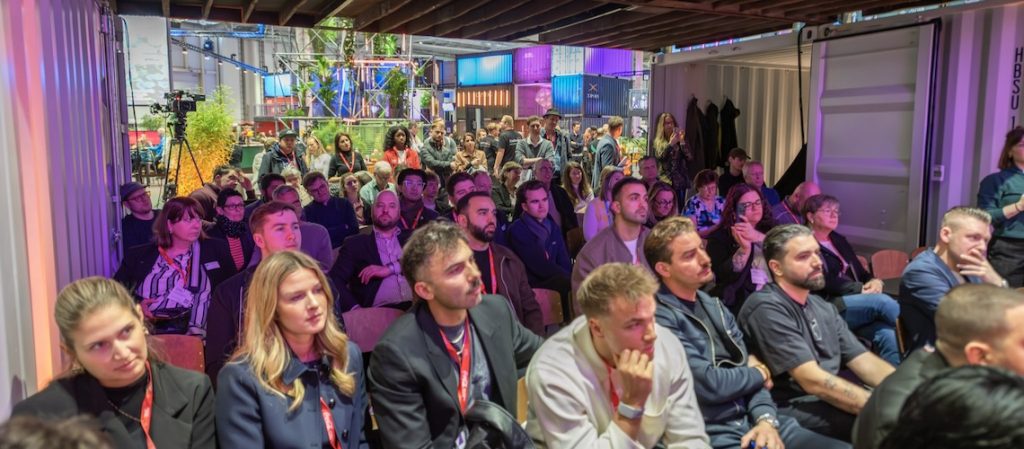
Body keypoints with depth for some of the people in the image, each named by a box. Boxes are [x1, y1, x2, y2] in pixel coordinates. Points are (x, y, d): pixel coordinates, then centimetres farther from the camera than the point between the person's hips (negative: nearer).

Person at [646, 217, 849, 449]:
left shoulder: (715, 306, 14)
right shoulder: (660, 319, -15)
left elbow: (746, 364, 10)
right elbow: (709, 385, -18)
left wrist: (766, 419, -8)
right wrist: (757, 374, 2)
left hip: (754, 421, 8)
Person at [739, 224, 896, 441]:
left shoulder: (822, 307, 13)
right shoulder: (767, 309, -15)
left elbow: (864, 362, 9)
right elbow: (813, 381, -22)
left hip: (830, 401, 8)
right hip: (792, 410, -8)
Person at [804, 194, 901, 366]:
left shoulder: (839, 240, 24)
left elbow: (860, 272, 21)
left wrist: (875, 281, -3)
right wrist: (860, 289, -15)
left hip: (856, 303, 7)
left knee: (888, 335, -25)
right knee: (881, 301, -29)